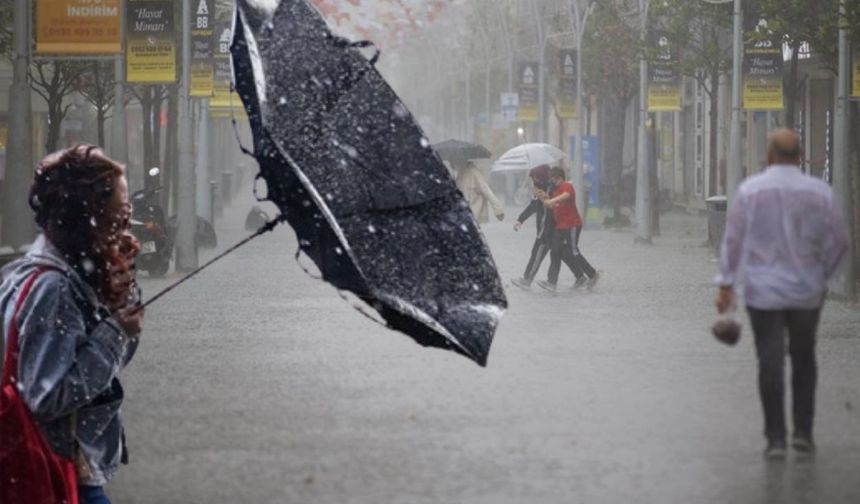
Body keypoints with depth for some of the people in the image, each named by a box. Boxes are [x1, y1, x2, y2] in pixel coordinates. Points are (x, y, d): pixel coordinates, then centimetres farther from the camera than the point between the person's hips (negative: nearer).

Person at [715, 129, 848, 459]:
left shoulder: (750, 191, -7)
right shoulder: (819, 192, -4)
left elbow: (733, 239, -6)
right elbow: (839, 241, -1)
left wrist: (726, 284, -1)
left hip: (763, 291, -1)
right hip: (807, 291, 1)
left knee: (770, 363, 2)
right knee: (803, 359, 16)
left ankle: (776, 438, 0)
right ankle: (802, 431, 10)